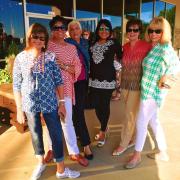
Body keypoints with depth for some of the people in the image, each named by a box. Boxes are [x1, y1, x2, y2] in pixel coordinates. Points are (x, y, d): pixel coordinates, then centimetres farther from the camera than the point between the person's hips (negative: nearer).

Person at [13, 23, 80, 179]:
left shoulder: (50, 57, -4)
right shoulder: (20, 58, -4)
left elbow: (59, 81, -1)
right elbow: (16, 86, -1)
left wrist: (61, 103, -2)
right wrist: (19, 109, -1)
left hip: (50, 103, 0)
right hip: (30, 105, 1)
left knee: (57, 135, 5)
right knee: (36, 135, 17)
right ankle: (41, 163, 41)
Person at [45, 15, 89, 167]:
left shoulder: (72, 48, 6)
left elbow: (78, 69, 0)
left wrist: (63, 66, -15)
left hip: (65, 89, 1)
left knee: (67, 121, 6)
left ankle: (74, 152, 20)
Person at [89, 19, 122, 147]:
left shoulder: (114, 44, 0)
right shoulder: (93, 44, 12)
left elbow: (120, 59, 3)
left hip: (108, 81, -4)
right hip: (94, 80, 4)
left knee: (105, 106, 1)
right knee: (97, 106, 9)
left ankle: (103, 132, 16)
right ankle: (104, 127, 31)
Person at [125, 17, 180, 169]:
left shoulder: (165, 47, -14)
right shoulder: (153, 47, 11)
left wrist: (165, 78, -25)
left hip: (153, 91, -9)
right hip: (149, 90, 9)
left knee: (141, 123, 0)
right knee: (153, 121, 17)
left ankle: (137, 155, 18)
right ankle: (163, 153, 32)